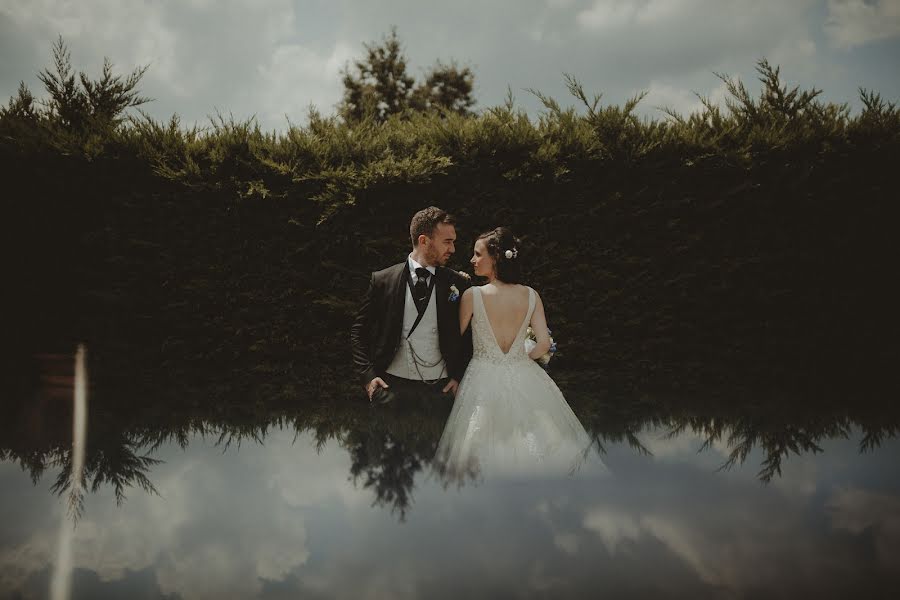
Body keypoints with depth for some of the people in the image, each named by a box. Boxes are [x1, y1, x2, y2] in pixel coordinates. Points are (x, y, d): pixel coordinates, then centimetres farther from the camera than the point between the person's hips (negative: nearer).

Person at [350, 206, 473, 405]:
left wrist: (459, 376, 3)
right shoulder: (383, 281, 1)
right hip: (392, 386, -1)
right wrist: (368, 375, -2)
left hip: (440, 388, 1)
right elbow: (359, 331, 6)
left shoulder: (458, 284, 5)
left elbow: (470, 335, 12)